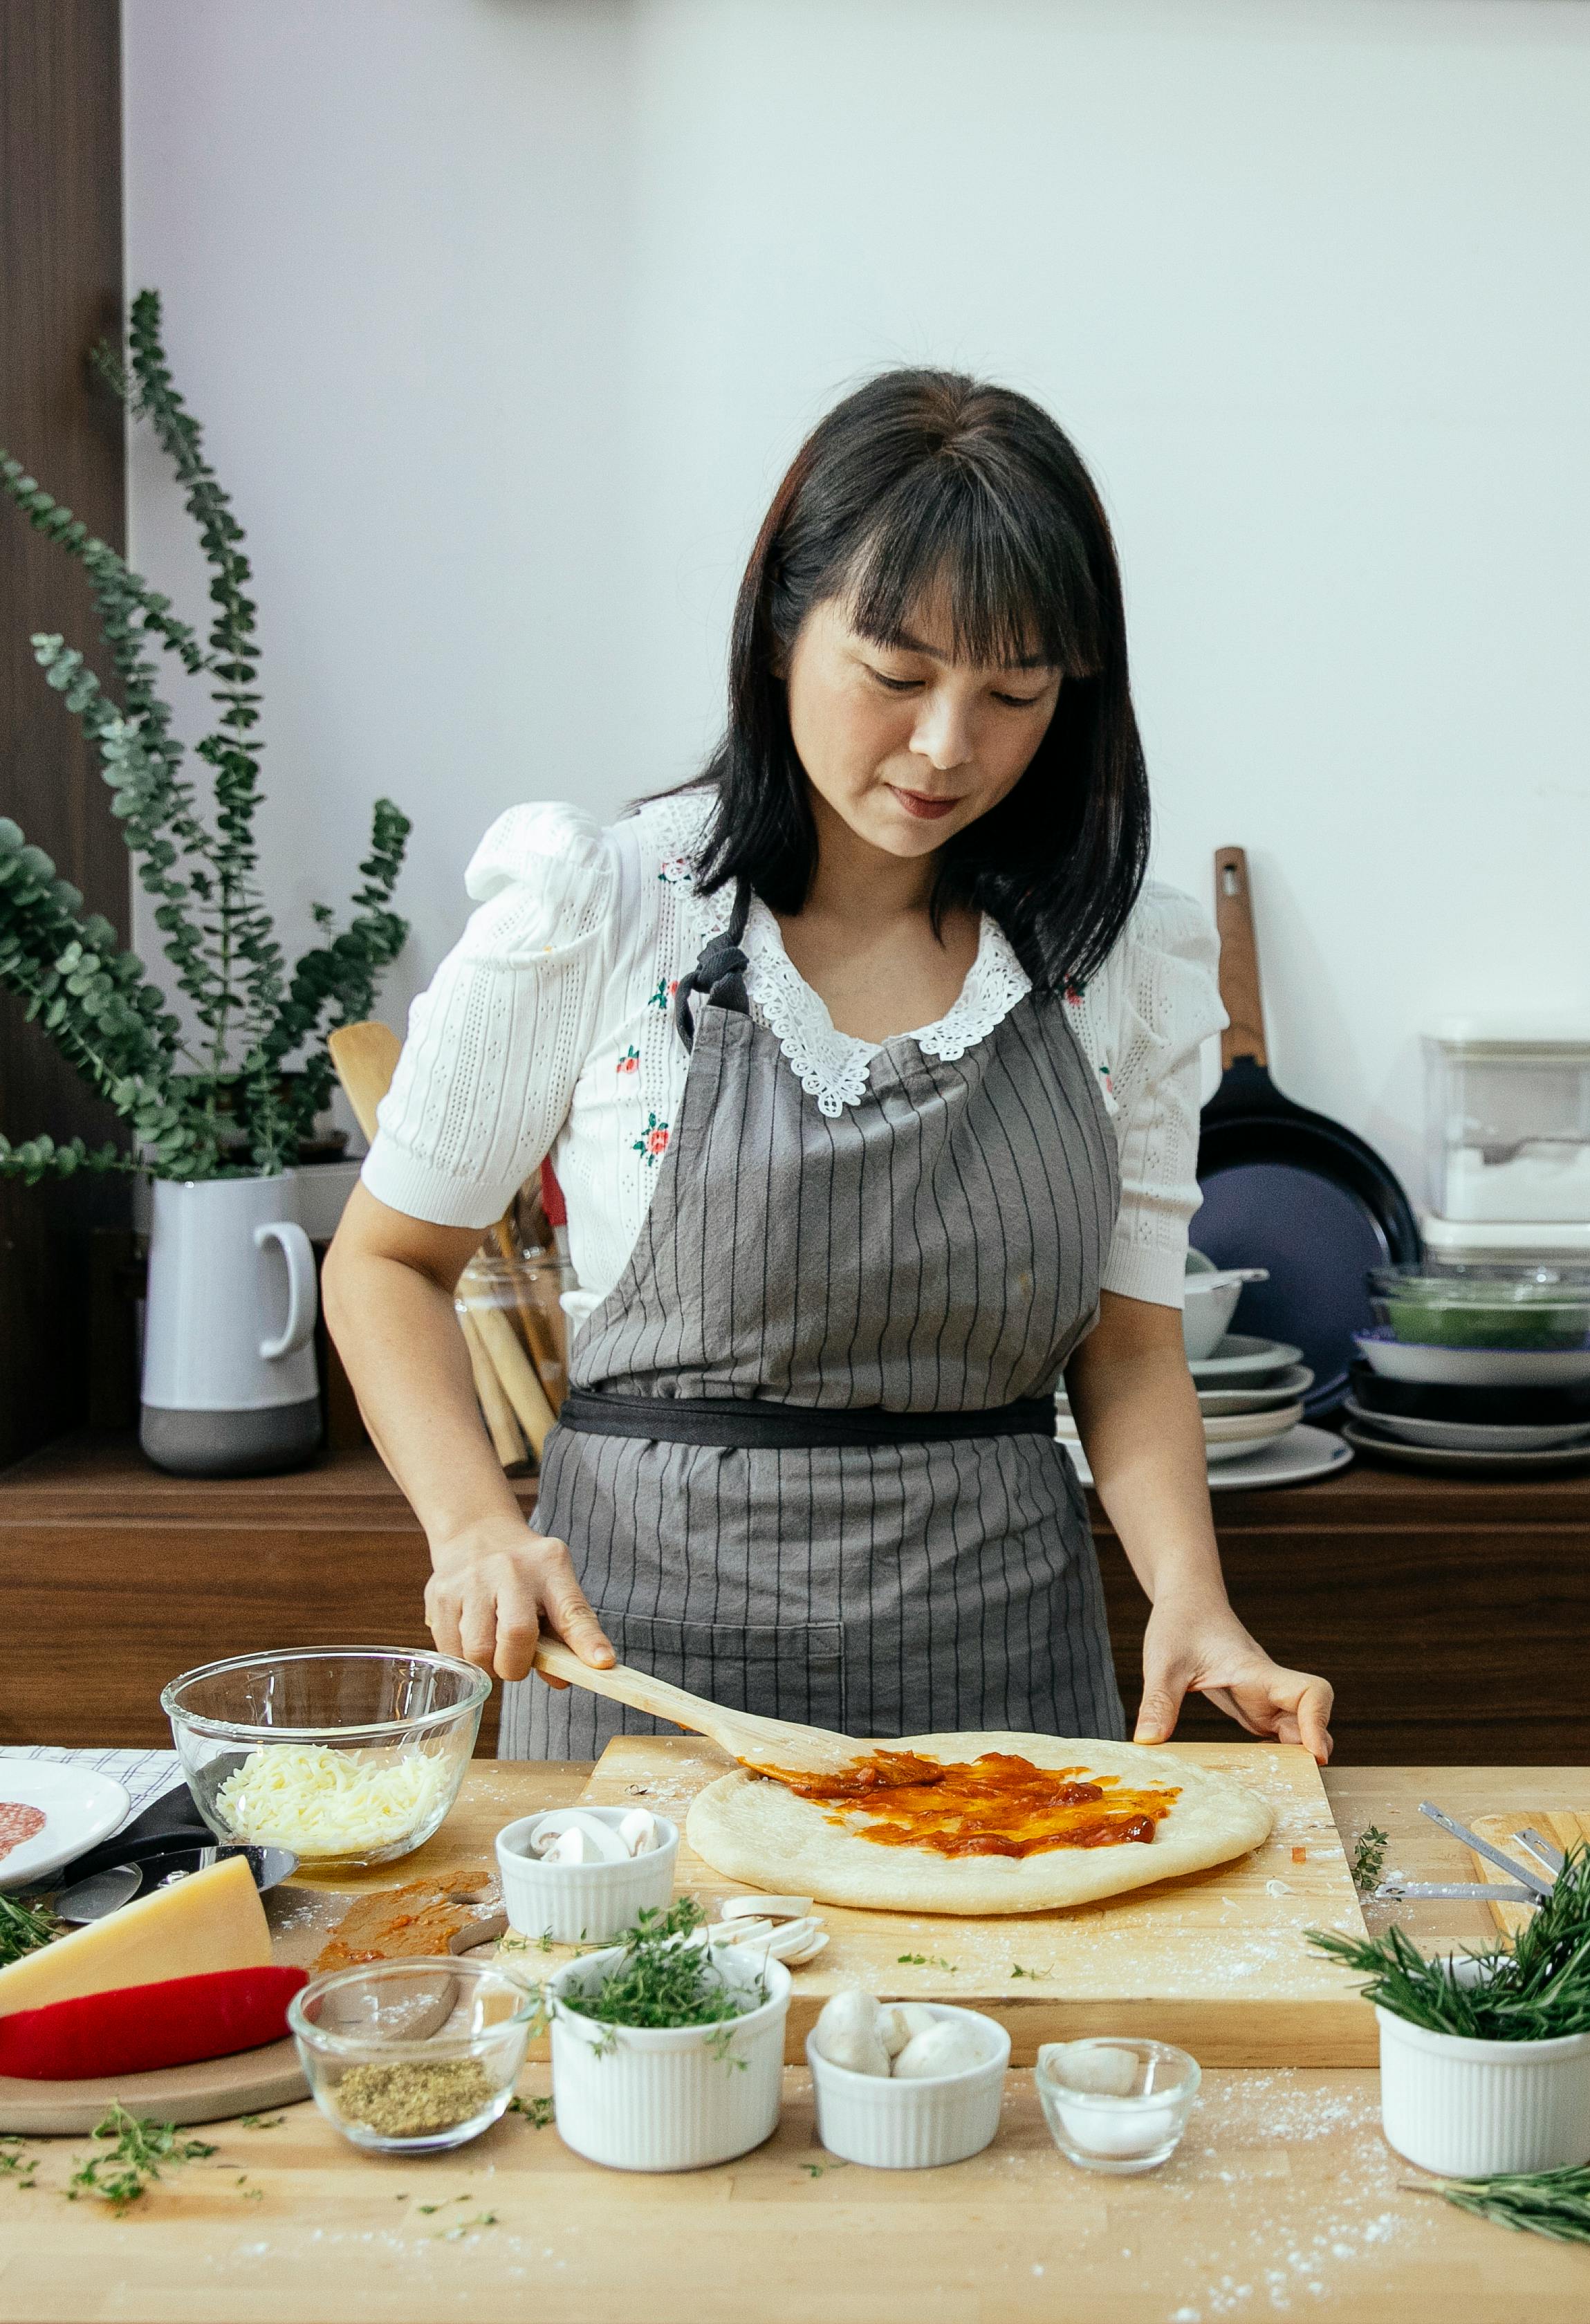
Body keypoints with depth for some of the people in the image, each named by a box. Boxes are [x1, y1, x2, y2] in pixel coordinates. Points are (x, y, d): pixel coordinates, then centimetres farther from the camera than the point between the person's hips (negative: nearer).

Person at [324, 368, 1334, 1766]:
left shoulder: (1121, 964, 1)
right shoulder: (590, 917, -7)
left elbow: (1128, 1346, 6)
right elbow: (390, 1260, 3)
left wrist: (1190, 1591, -11)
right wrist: (476, 1528, -13)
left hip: (1008, 1659, 2)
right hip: (650, 1646, -2)